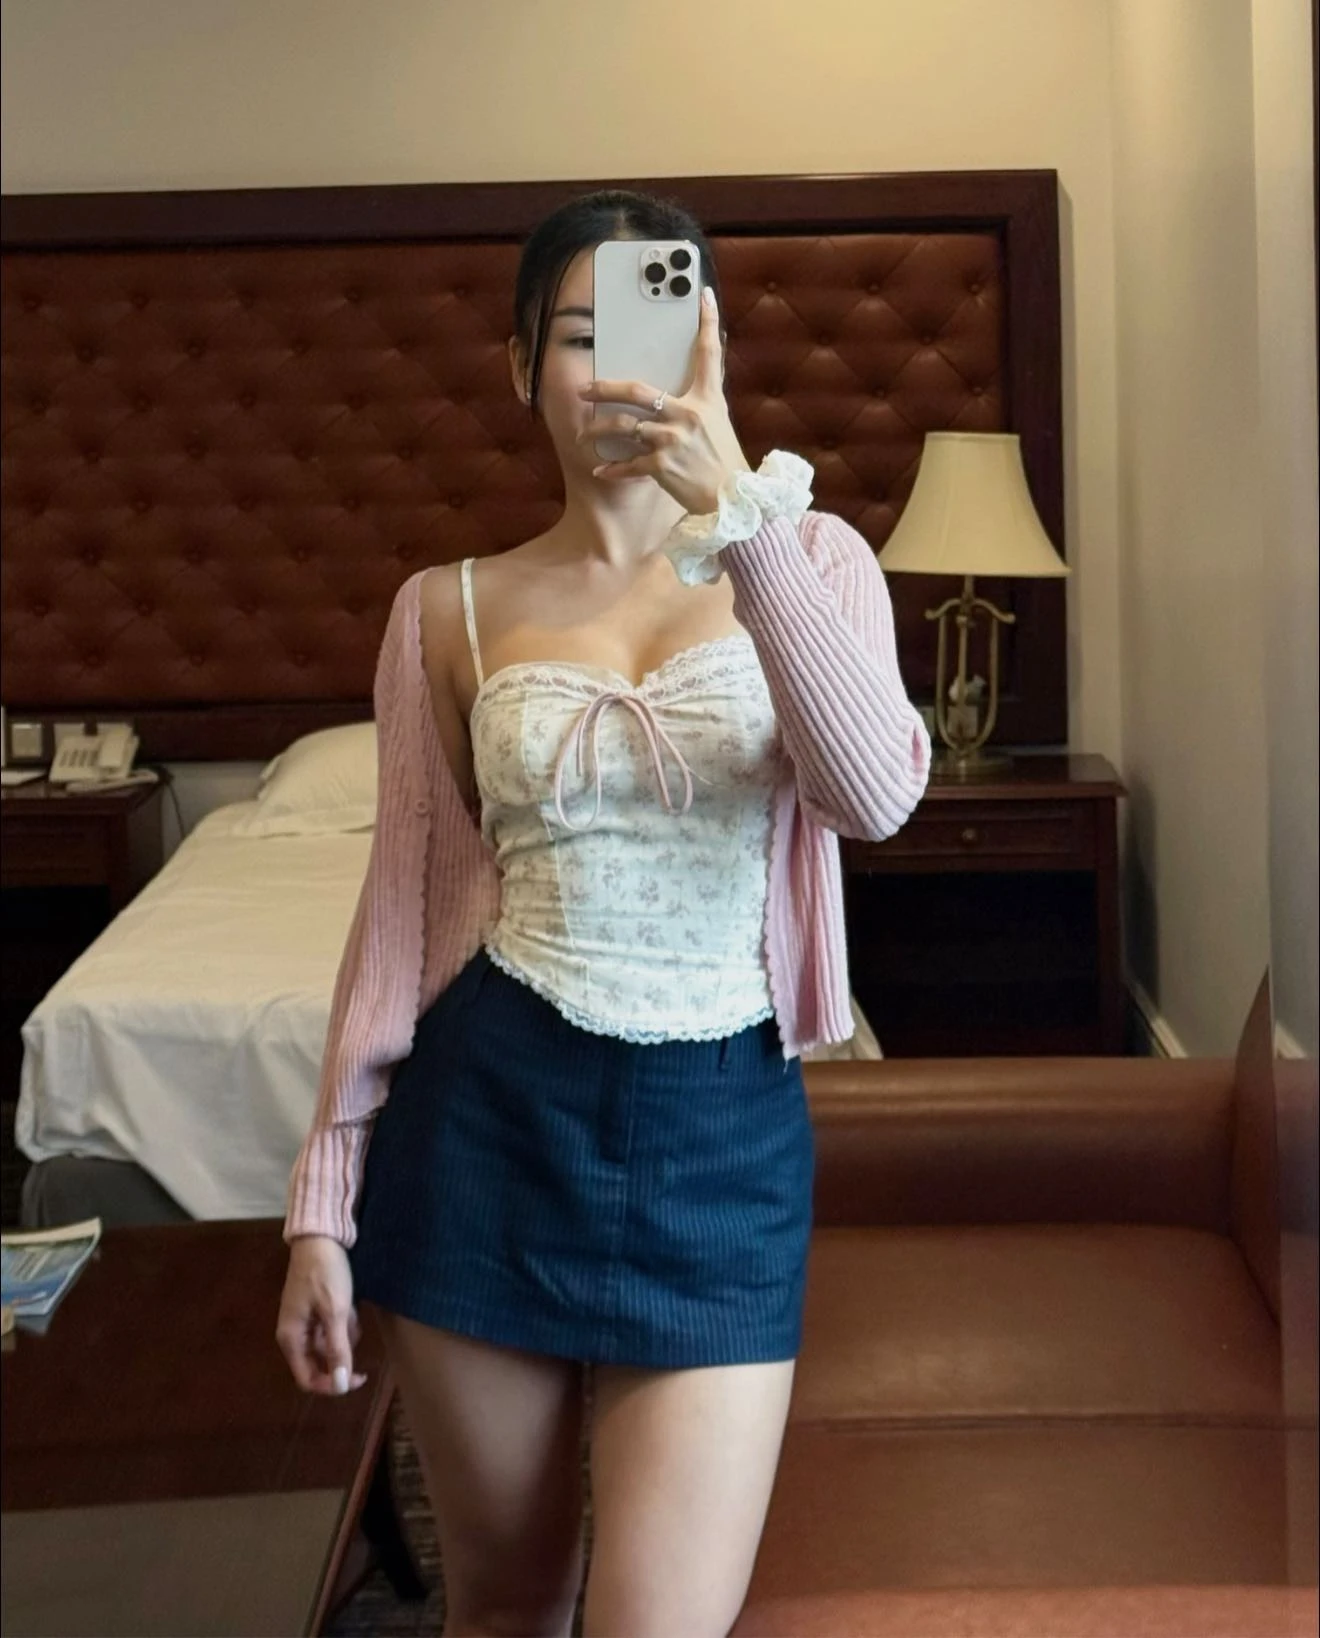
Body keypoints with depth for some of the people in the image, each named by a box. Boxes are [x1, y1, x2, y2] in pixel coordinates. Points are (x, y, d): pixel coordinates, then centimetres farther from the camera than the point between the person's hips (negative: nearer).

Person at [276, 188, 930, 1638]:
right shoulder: (450, 611, 3)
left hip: (719, 1132, -1)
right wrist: (323, 1202, 4)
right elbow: (402, 907, 6)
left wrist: (739, 515, -27)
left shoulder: (809, 557, 1)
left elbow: (875, 795, -18)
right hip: (488, 1119, 1)